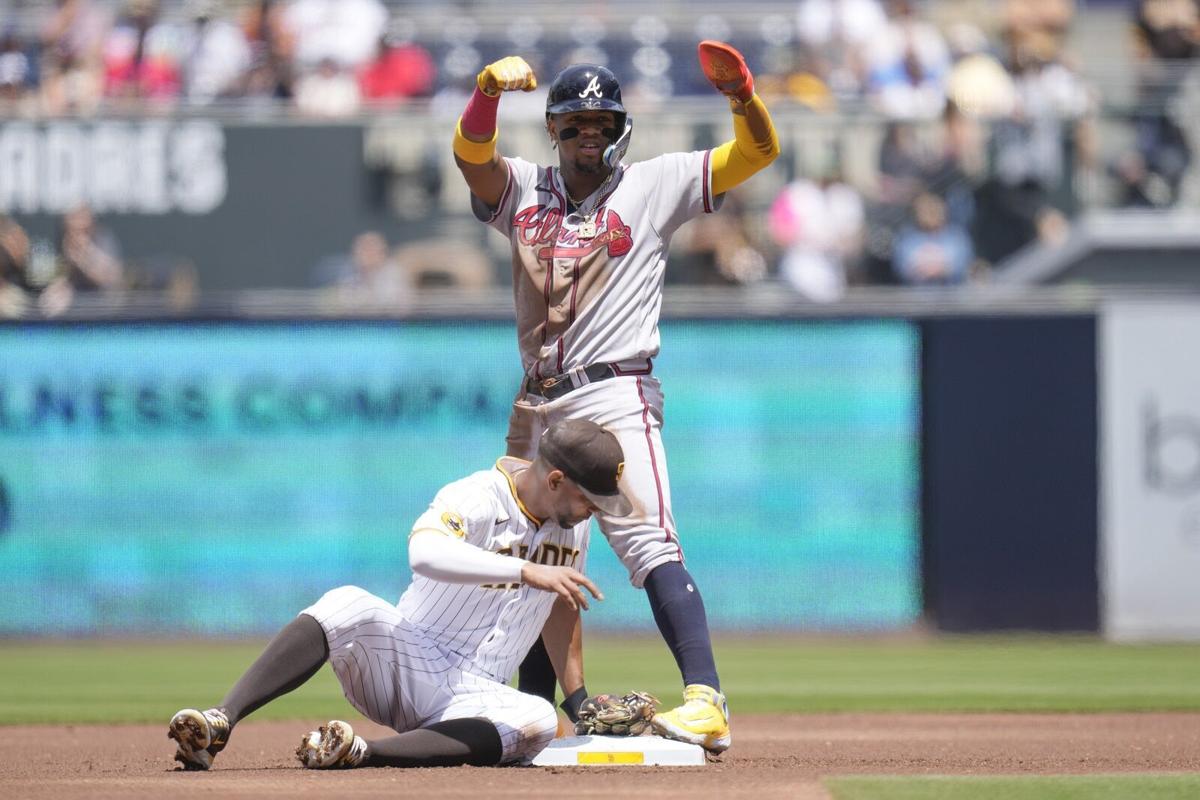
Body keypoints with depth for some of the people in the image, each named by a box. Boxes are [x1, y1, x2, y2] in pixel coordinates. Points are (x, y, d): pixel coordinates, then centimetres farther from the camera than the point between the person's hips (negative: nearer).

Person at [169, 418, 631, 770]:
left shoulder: (571, 520, 4)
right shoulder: (475, 500, -17)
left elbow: (560, 605, 20)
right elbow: (424, 553, -39)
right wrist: (525, 570, -47)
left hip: (470, 700, 5)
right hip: (406, 662, -4)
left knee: (537, 721, -31)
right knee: (348, 606, -36)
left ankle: (363, 754, -40)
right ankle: (220, 722, -45)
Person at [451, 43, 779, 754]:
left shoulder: (653, 185, 5)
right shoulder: (524, 189, 14)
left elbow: (759, 152, -1)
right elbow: (472, 153, -5)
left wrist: (742, 94, -22)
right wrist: (490, 89, -25)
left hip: (615, 395, -6)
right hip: (539, 406, 6)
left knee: (651, 547, -20)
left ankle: (707, 701, -30)